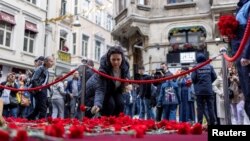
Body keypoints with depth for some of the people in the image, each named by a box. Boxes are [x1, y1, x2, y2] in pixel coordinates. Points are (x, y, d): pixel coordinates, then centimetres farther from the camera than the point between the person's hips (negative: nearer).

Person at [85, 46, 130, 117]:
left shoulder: (125, 66, -22)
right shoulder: (104, 69, -38)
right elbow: (100, 89, -44)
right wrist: (97, 104, -60)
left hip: (115, 89, 5)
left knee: (120, 104, -16)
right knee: (110, 104, -26)